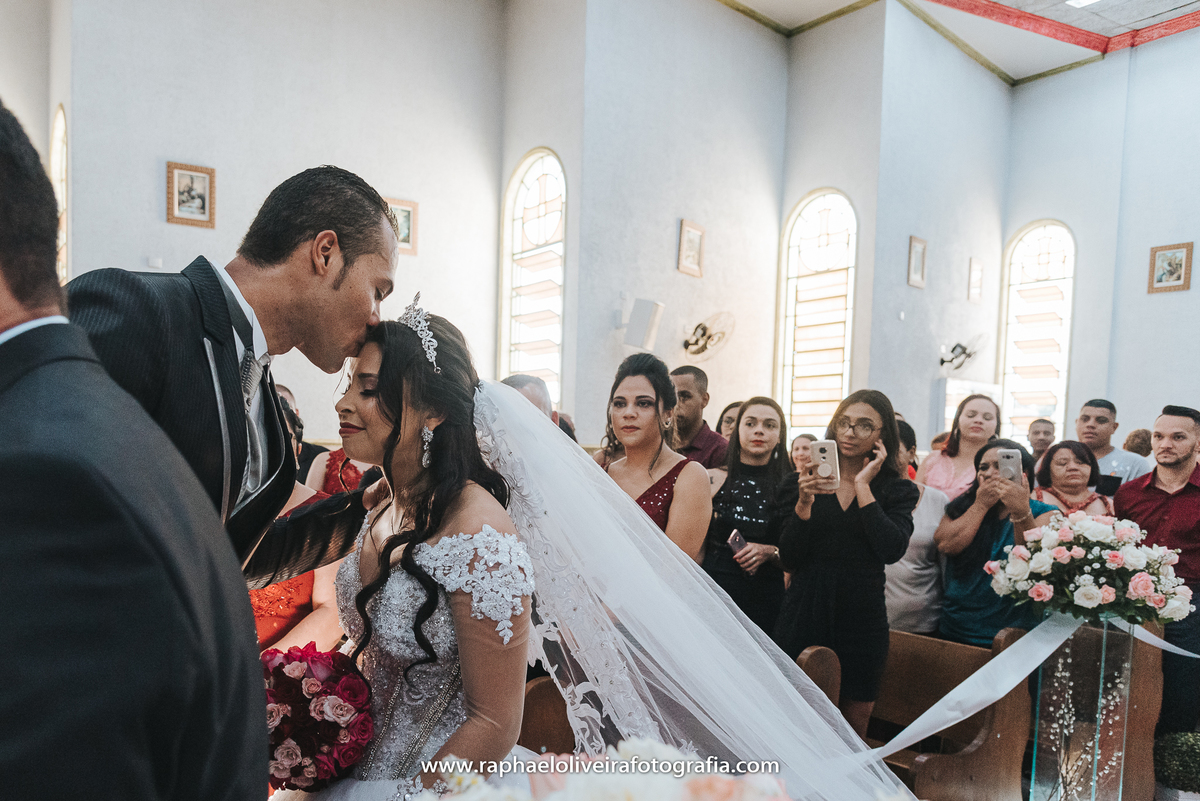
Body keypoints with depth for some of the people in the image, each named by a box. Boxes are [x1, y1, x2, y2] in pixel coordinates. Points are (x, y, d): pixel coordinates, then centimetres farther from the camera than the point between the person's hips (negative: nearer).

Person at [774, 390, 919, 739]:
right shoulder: (810, 481, 3)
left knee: (855, 721, 11)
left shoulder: (898, 491, 1)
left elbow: (892, 550, -18)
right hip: (805, 615, 1)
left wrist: (863, 486, -13)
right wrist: (804, 504, -16)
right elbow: (789, 560, -2)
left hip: (861, 618, 0)